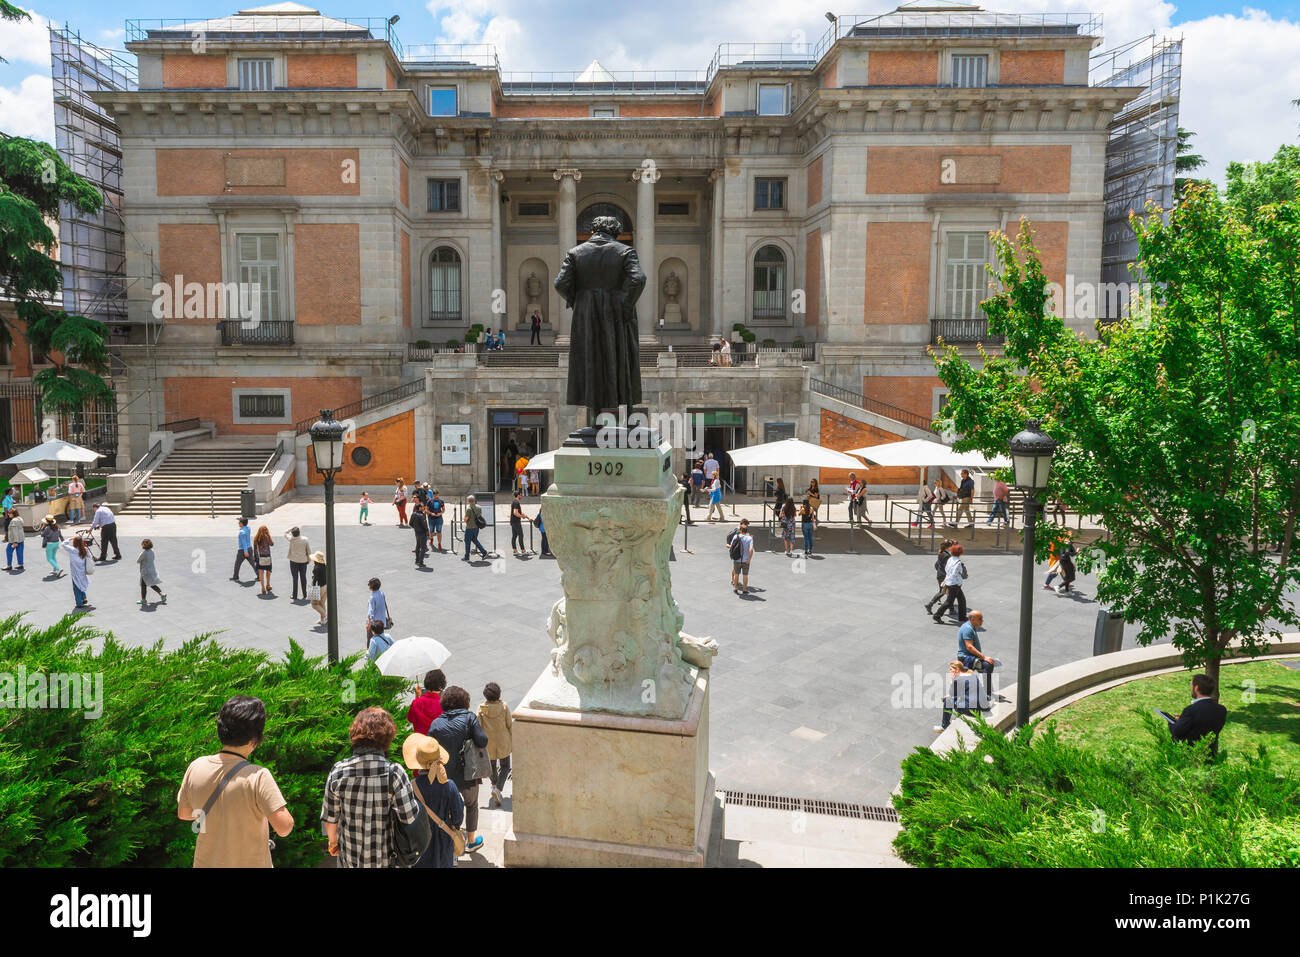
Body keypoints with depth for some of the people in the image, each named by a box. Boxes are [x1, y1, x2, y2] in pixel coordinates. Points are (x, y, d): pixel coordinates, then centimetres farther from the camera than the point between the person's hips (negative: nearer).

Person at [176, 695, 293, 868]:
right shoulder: (257, 777, -25)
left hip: (206, 862, 4)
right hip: (249, 863, -4)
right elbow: (284, 828, -26)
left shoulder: (196, 767, -9)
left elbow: (183, 813, 7)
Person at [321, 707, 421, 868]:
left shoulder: (337, 772, -14)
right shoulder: (394, 773, -22)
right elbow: (410, 818, -20)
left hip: (349, 859, 2)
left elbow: (330, 818, -3)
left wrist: (333, 841, 15)